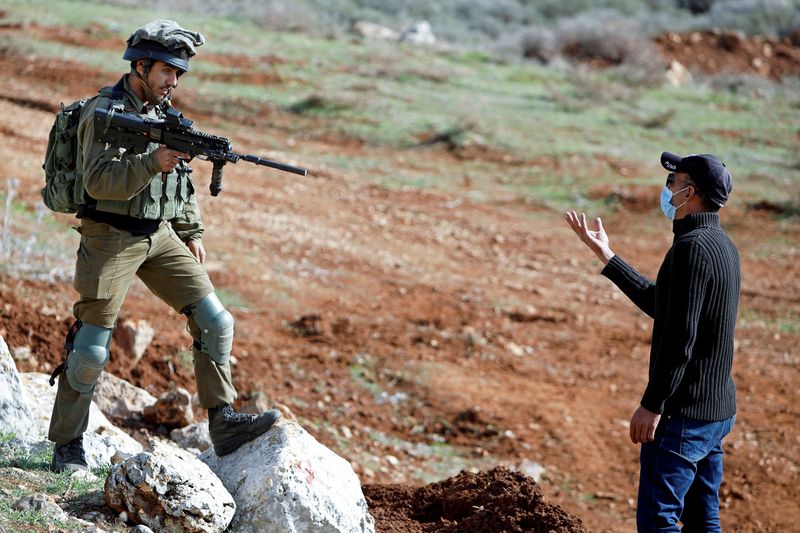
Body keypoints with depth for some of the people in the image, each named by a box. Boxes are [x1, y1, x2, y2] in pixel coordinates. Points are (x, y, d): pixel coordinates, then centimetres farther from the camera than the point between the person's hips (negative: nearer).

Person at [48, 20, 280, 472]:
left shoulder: (165, 113, 12)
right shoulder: (105, 112, -12)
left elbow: (182, 180, 21)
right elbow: (99, 180, -24)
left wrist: (192, 234, 17)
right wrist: (153, 163, -33)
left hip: (161, 237, 7)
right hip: (111, 240, -7)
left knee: (215, 322, -3)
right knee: (90, 350, -3)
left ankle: (224, 424, 2)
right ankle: (68, 446, 9)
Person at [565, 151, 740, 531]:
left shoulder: (691, 247, -19)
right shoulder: (721, 245, 13)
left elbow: (680, 336, -23)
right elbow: (662, 304, 23)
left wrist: (652, 405, -20)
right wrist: (606, 256, 25)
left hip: (683, 413, -10)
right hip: (718, 410, 10)